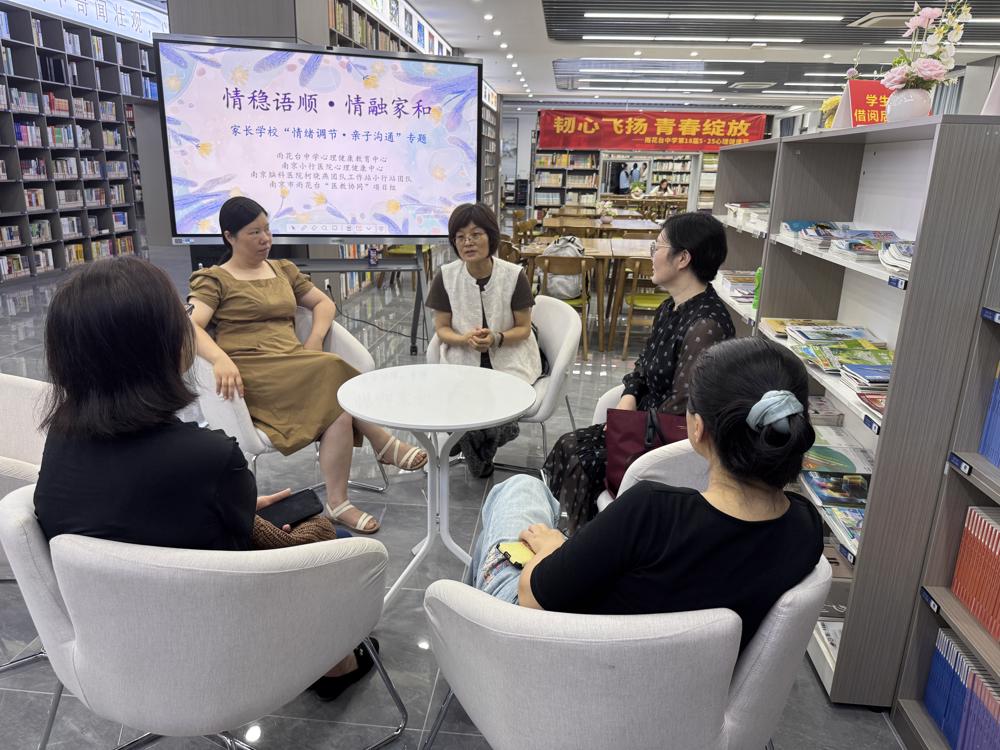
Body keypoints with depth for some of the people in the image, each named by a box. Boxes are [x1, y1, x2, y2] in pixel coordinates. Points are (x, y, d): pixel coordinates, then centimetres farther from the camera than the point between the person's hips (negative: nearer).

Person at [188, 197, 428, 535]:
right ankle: (383, 442, -14)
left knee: (340, 408, -27)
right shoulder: (213, 279, 7)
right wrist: (221, 359, -31)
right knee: (333, 370, -29)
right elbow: (190, 326, -9)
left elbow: (324, 303, 24)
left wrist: (314, 342, 3)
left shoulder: (283, 269, 23)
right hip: (250, 374, -5)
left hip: (296, 372, 5)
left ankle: (338, 504, -20)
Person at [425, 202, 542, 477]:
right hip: (463, 360, 1)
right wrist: (466, 339, -21)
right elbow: (442, 329, 0)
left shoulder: (514, 275, -10)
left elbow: (523, 329, -3)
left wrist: (497, 338, -24)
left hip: (509, 360, -1)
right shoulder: (445, 276, -6)